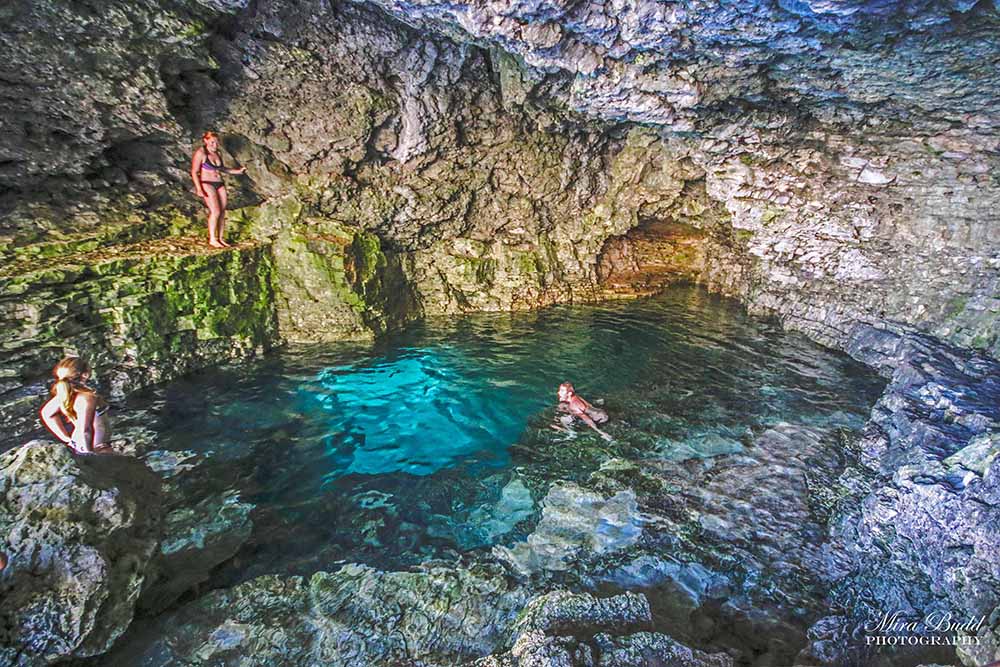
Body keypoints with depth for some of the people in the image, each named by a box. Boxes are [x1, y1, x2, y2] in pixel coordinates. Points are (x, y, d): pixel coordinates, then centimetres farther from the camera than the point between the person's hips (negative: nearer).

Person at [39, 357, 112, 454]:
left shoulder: (66, 391, -4)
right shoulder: (87, 398, -28)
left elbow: (46, 413, 9)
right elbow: (84, 431, -30)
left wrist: (68, 439, 9)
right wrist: (89, 452, -16)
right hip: (96, 452, -8)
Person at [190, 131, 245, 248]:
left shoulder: (217, 153, 12)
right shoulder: (200, 153, -9)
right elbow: (194, 172, -12)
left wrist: (237, 171, 18)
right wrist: (199, 189, -22)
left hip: (219, 185, 7)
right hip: (206, 185, -7)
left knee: (222, 212, 1)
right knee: (215, 211, -18)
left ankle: (221, 239, 7)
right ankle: (212, 239, -11)